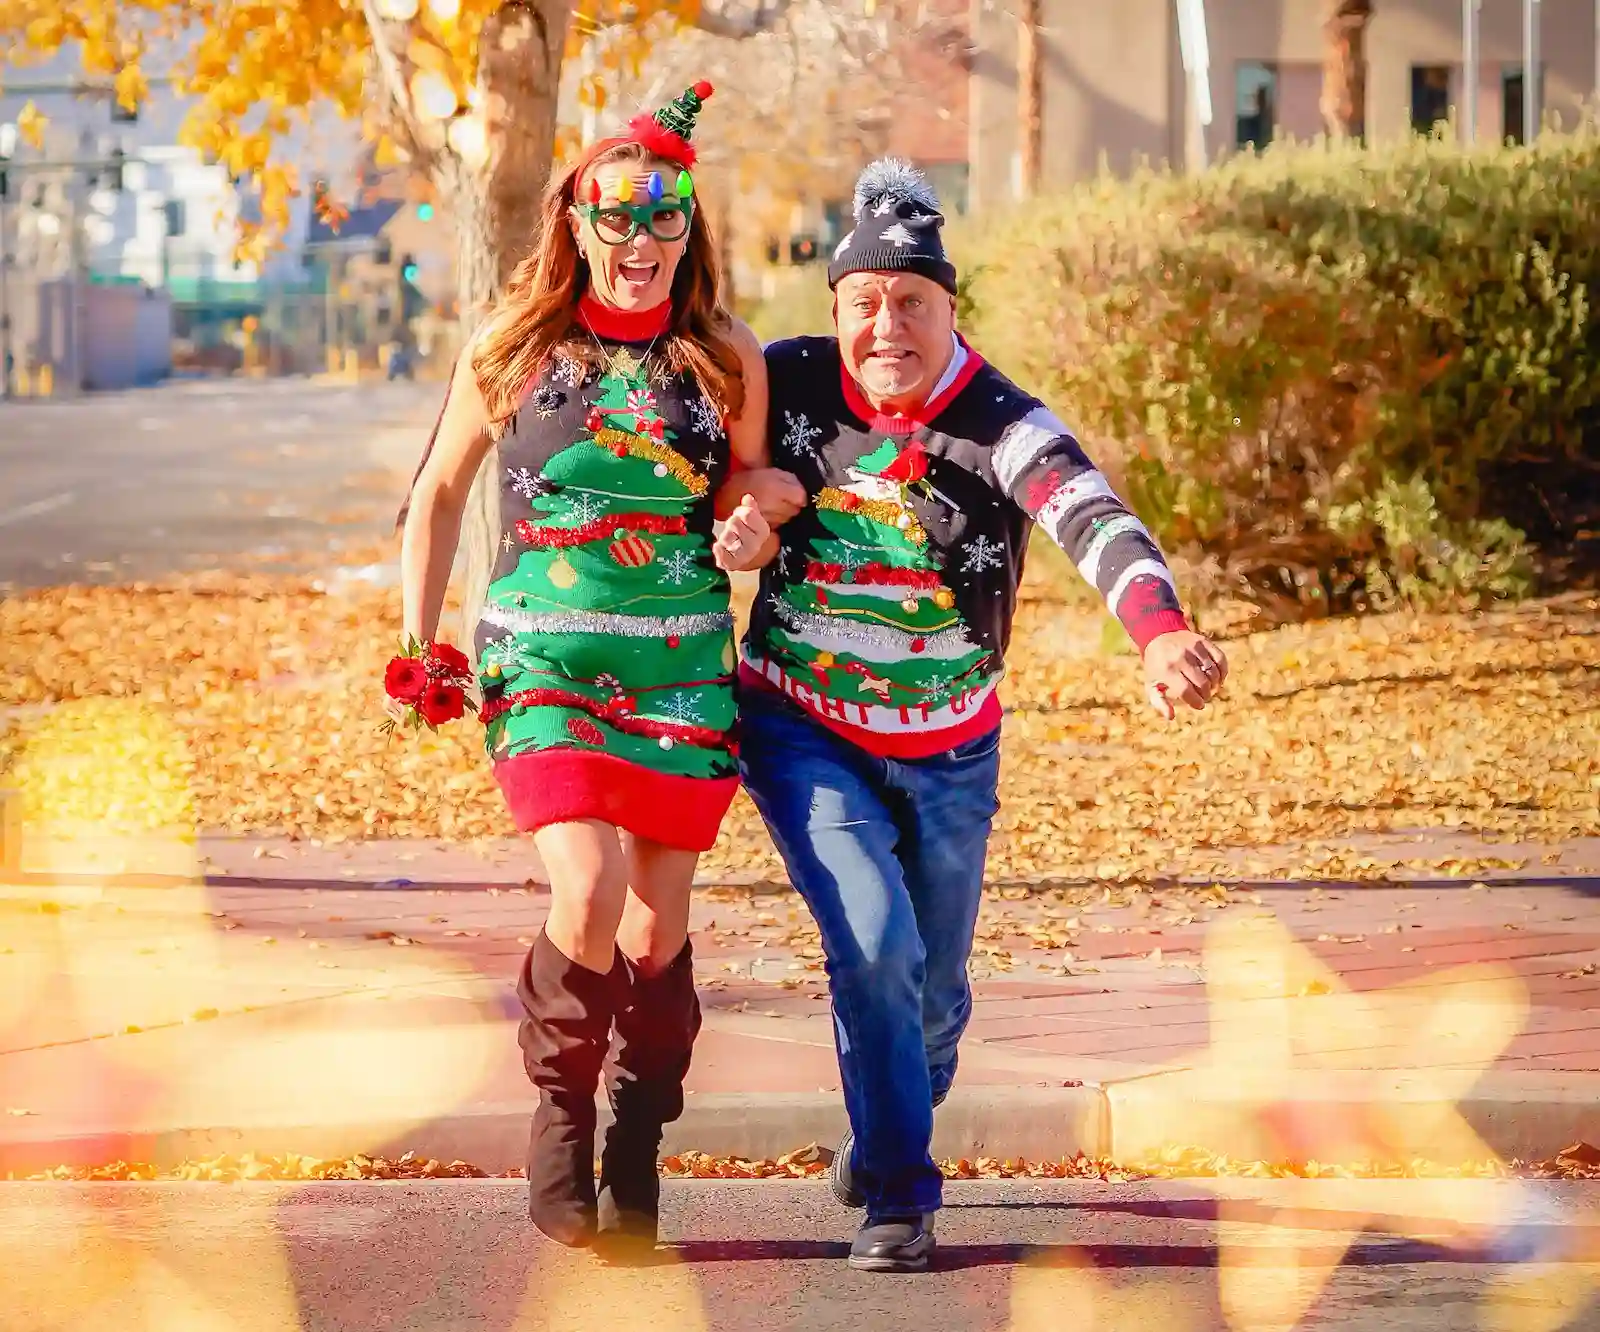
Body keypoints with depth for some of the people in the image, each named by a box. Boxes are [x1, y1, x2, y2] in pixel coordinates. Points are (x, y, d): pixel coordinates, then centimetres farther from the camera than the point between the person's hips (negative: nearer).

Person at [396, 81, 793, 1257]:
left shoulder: (727, 361, 3)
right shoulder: (511, 351, 1)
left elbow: (759, 507, 13)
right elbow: (439, 495, 13)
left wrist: (749, 537, -12)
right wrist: (420, 642, 6)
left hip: (681, 665, 2)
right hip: (543, 660, -2)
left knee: (658, 922, 3)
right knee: (589, 891, -20)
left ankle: (636, 1158, 19)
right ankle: (561, 1110, 4)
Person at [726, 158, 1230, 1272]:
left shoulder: (1002, 425, -18)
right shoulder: (787, 383, -11)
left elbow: (1093, 520, -36)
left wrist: (1164, 634, -57)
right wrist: (748, 488, -13)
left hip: (947, 753, 1)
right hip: (802, 735, -1)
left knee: (934, 988, 14)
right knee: (874, 947, -19)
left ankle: (884, 1130, 47)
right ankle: (899, 1200, -6)